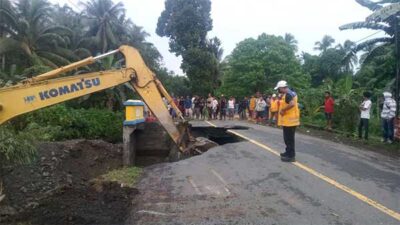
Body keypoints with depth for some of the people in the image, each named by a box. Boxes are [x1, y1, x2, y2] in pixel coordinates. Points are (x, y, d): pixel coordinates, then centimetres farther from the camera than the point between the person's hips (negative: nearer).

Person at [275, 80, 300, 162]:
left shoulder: (287, 94, -18)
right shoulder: (292, 93, 14)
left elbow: (292, 104, -33)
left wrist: (283, 109, -23)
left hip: (288, 120, -10)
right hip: (291, 119, 10)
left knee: (289, 138, -3)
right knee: (289, 138, 19)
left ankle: (291, 156, 4)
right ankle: (289, 152, 30)